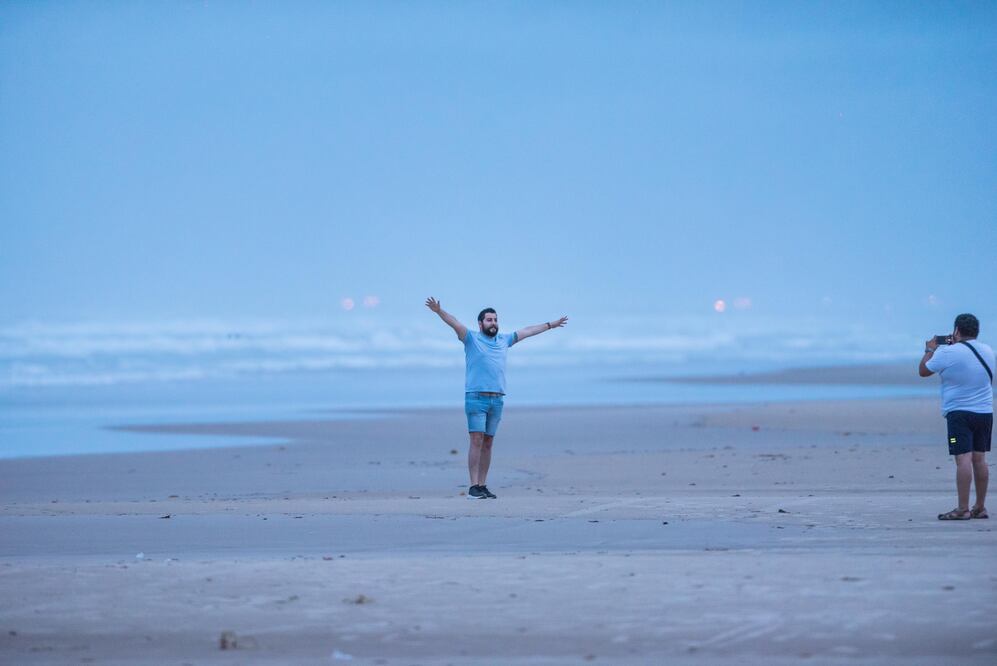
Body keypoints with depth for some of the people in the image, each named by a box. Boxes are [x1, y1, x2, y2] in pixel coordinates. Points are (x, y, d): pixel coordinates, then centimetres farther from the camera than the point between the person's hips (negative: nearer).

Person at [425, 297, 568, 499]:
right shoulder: (471, 338, 3)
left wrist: (550, 325, 38)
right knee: (477, 441, -10)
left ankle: (482, 485, 8)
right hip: (476, 398, -5)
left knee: (488, 443, 6)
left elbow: (527, 331, 29)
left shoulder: (503, 340, 18)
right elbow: (454, 323, -11)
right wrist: (438, 311, -28)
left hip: (497, 400, 5)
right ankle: (474, 487, -11)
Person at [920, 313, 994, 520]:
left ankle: (963, 509, -15)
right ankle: (980, 507, 16)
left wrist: (930, 350, 15)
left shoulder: (948, 353, -14)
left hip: (959, 412, -6)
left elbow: (923, 371, 0)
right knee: (979, 459, 11)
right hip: (985, 412, 7)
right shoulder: (988, 351, 6)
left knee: (963, 459, -11)